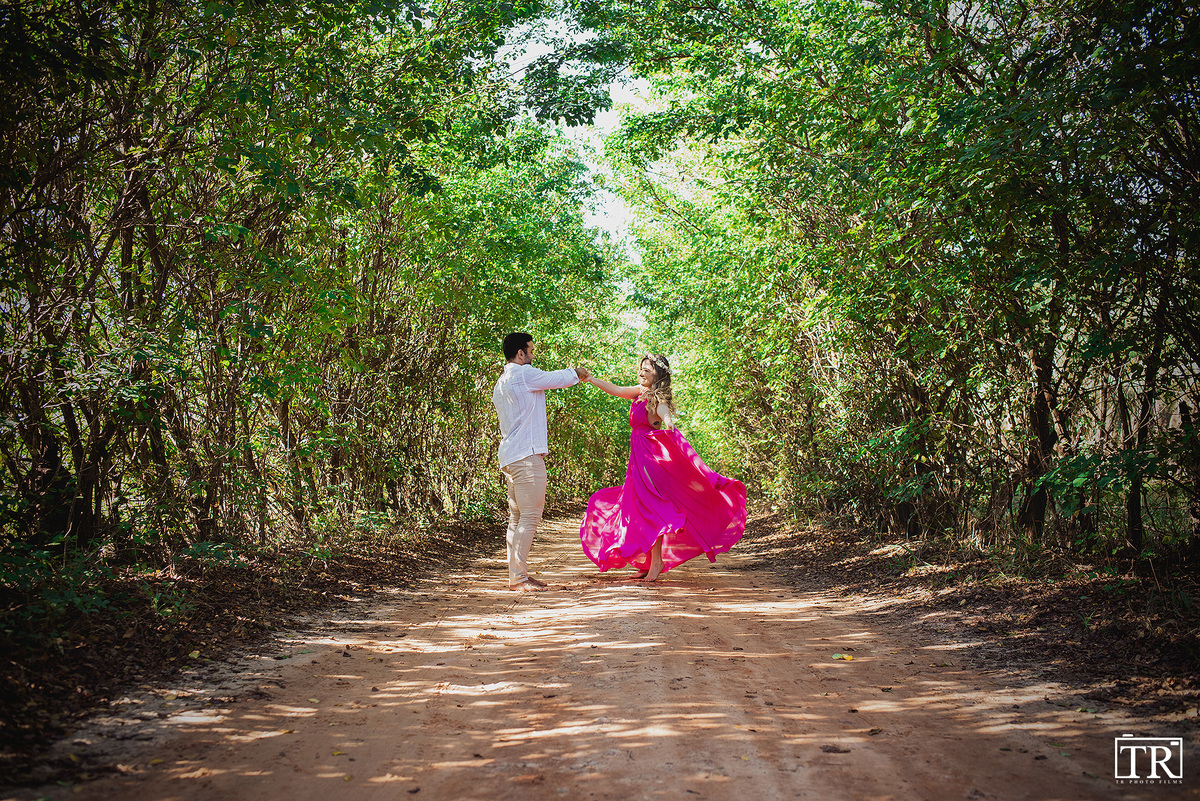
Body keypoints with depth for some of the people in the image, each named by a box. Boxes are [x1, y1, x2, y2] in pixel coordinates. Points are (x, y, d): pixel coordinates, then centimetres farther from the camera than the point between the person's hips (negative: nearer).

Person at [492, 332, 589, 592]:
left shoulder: (500, 384, 20)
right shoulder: (523, 374, -9)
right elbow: (558, 379, 0)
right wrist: (576, 372, 22)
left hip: (510, 457, 10)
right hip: (526, 456, -10)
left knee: (517, 517, 11)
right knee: (530, 517, -9)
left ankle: (516, 574, 14)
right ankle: (518, 576, -9)